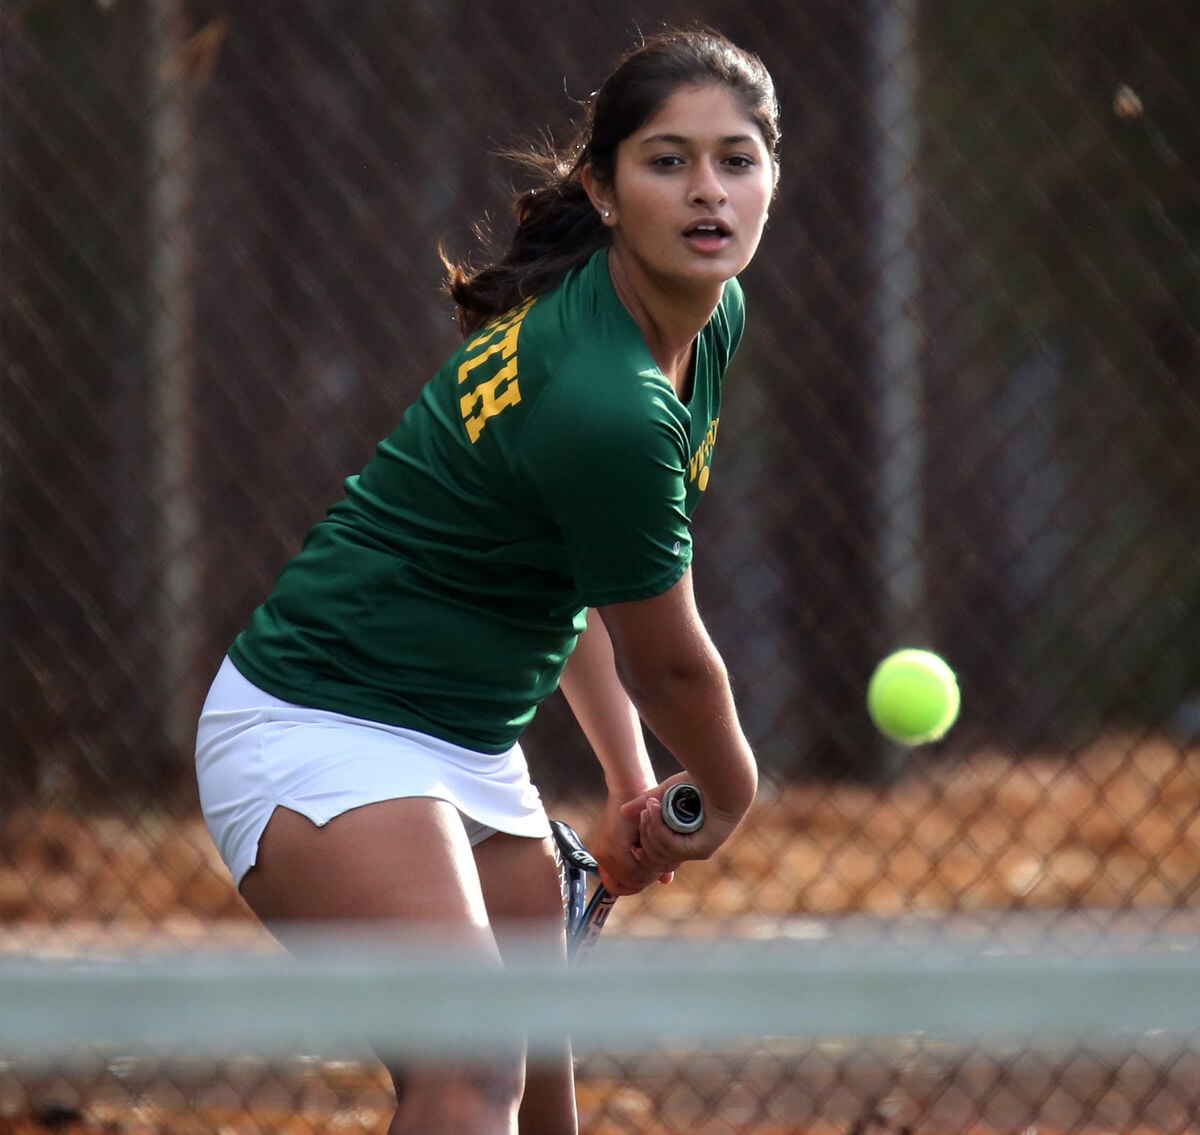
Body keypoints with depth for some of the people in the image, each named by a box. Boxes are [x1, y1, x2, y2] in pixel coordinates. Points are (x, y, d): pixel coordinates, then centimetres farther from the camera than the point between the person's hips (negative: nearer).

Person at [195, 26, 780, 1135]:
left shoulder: (716, 318, 3)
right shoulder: (606, 408, -27)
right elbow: (668, 664, -11)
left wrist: (630, 781, 12)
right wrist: (729, 798, 8)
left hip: (470, 747, 10)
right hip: (326, 730, -10)